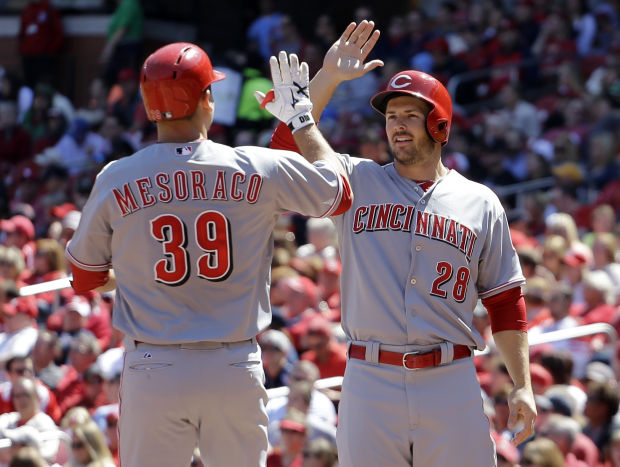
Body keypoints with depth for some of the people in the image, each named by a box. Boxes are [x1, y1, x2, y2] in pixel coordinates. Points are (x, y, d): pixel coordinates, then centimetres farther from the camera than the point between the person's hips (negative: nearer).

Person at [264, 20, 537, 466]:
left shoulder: (481, 204, 11)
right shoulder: (356, 181, 11)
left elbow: (506, 302, 11)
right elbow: (288, 146, -2)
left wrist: (522, 386, 4)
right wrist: (328, 77, -6)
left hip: (450, 383, 0)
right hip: (369, 381, 0)